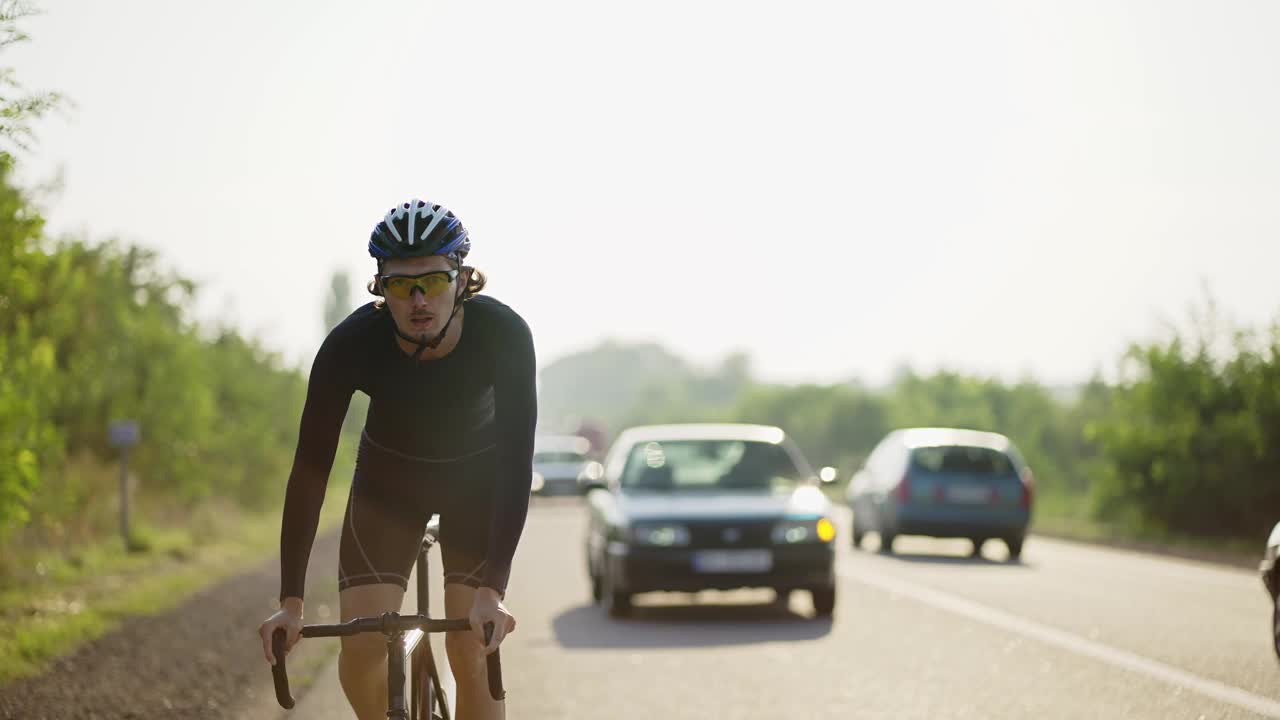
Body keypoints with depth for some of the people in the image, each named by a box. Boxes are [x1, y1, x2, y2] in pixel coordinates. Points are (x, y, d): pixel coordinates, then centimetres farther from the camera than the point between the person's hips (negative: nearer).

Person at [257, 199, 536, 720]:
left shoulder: (503, 335, -32)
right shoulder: (351, 344, -30)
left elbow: (516, 463, -32)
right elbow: (310, 469, -28)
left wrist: (492, 589, -41)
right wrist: (290, 601, -32)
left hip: (476, 478, -1)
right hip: (388, 478, 1)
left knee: (471, 653, -12)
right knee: (360, 653, -14)